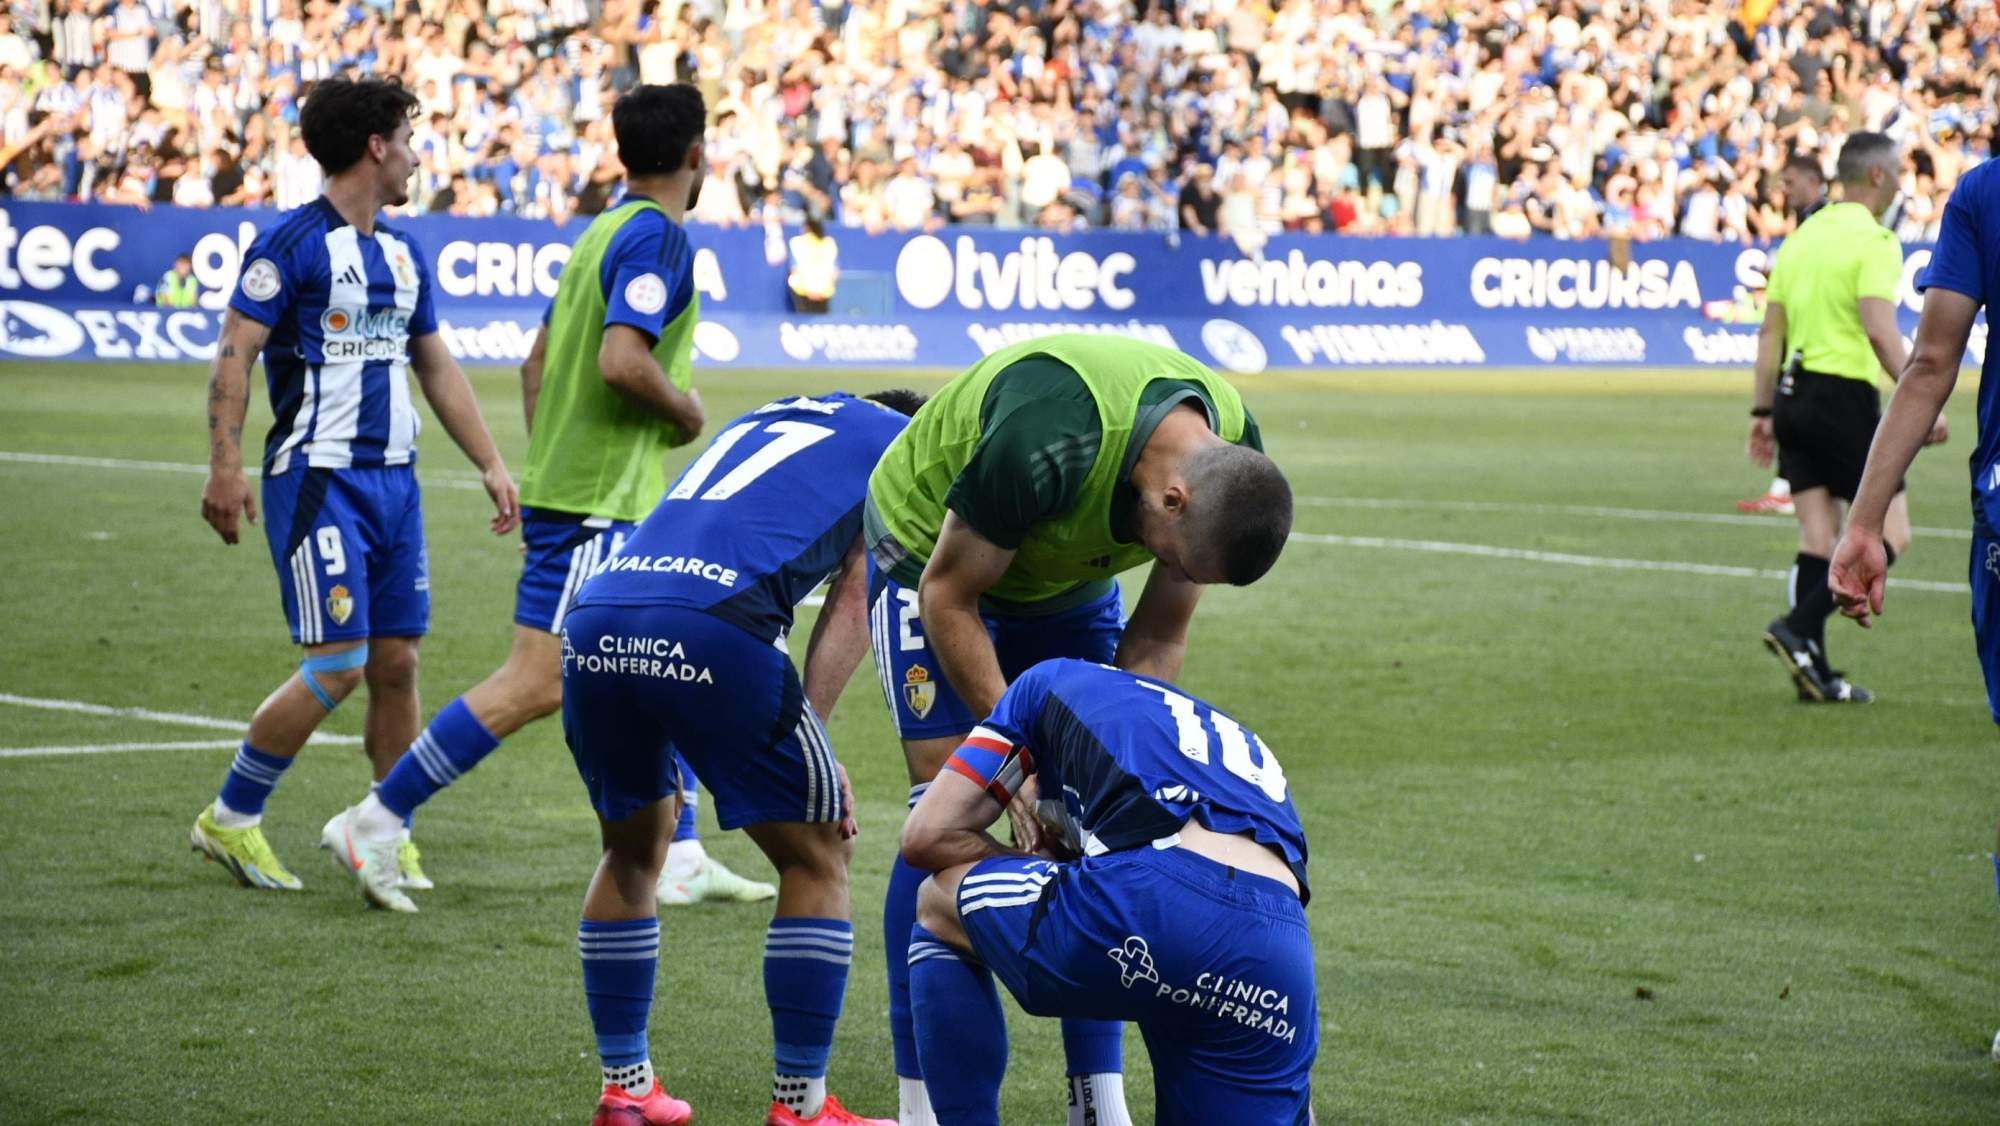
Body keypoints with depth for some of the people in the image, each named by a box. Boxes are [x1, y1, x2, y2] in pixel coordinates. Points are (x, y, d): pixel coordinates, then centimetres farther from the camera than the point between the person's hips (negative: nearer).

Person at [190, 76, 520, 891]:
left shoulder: (403, 253, 15)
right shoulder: (292, 244, -9)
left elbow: (436, 366, 23)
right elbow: (234, 353, -11)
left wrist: (490, 463, 18)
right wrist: (225, 465, -20)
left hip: (394, 478, 7)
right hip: (318, 478, -7)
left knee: (397, 661, 4)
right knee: (338, 664, -11)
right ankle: (229, 819, 4)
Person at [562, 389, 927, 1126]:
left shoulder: (760, 421, 37)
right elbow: (852, 602, 10)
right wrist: (809, 739, 6)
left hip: (593, 620, 6)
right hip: (713, 629, -6)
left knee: (633, 850, 27)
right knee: (816, 857, 11)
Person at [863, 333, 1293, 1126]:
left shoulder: (1229, 466, -22)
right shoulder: (1044, 443, -41)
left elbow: (1157, 638, -9)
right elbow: (949, 594, -27)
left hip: (1069, 578, 6)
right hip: (933, 552, -5)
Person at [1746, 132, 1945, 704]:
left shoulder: (1801, 236, 14)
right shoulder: (1874, 240, -10)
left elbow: (1770, 331, 15)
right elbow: (1880, 330, -21)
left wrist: (1763, 410, 19)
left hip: (1794, 395, 8)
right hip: (1845, 396, -8)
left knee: (1818, 537, 9)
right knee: (1890, 533, 1)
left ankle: (1814, 672, 6)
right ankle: (1799, 628, -13)